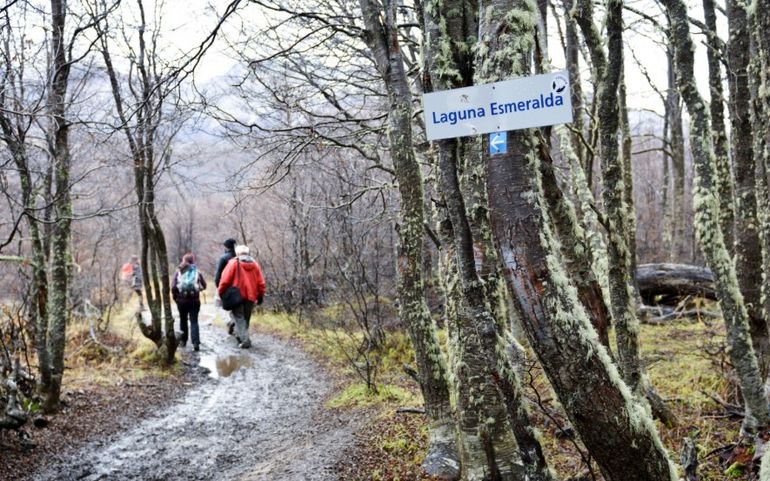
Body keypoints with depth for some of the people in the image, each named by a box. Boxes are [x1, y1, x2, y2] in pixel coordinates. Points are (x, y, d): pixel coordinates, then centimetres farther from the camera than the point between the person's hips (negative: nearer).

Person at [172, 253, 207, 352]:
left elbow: (173, 286, -7)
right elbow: (204, 285, 1)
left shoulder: (178, 271, 0)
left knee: (183, 320, 17)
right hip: (195, 300, -1)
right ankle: (196, 342, -13)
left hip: (181, 300, 1)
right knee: (194, 321, 0)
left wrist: (175, 297, 6)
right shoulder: (197, 271, 0)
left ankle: (183, 341, 24)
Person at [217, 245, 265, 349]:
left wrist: (220, 292, 3)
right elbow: (261, 282, 5)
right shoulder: (255, 264, 7)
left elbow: (225, 280, -9)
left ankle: (245, 340, -12)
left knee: (239, 318, 0)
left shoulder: (233, 263, -5)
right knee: (246, 318, 17)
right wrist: (260, 296, 14)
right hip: (250, 297, 4)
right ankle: (239, 336, 25)